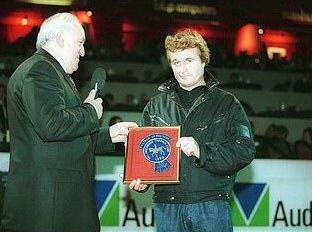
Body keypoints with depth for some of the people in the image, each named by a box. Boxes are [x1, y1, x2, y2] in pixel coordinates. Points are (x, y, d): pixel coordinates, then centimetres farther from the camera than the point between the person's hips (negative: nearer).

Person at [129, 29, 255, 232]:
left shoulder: (227, 104, 5)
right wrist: (139, 179, -6)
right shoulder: (156, 106, 13)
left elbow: (245, 151, -5)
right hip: (167, 208, 2)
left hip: (212, 208, -2)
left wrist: (202, 151, -19)